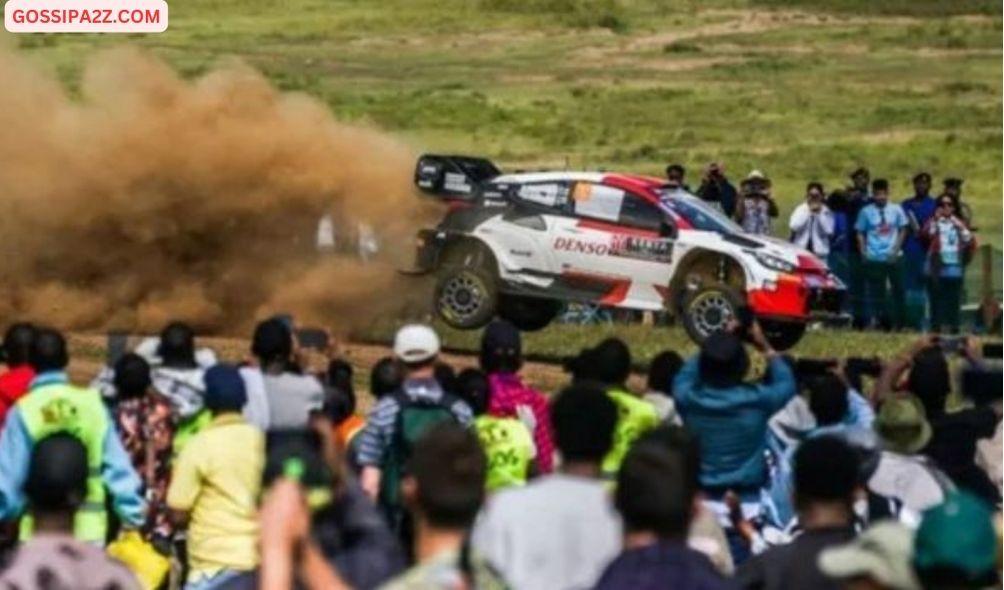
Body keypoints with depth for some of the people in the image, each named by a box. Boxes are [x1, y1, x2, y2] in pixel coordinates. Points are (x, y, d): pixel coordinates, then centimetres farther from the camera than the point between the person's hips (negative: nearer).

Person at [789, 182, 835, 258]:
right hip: (801, 250, 1)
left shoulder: (826, 212, 4)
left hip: (819, 252, -1)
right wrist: (808, 212, -9)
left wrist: (819, 214, -10)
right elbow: (794, 226, -10)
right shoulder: (800, 209, 6)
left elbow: (829, 230, -9)